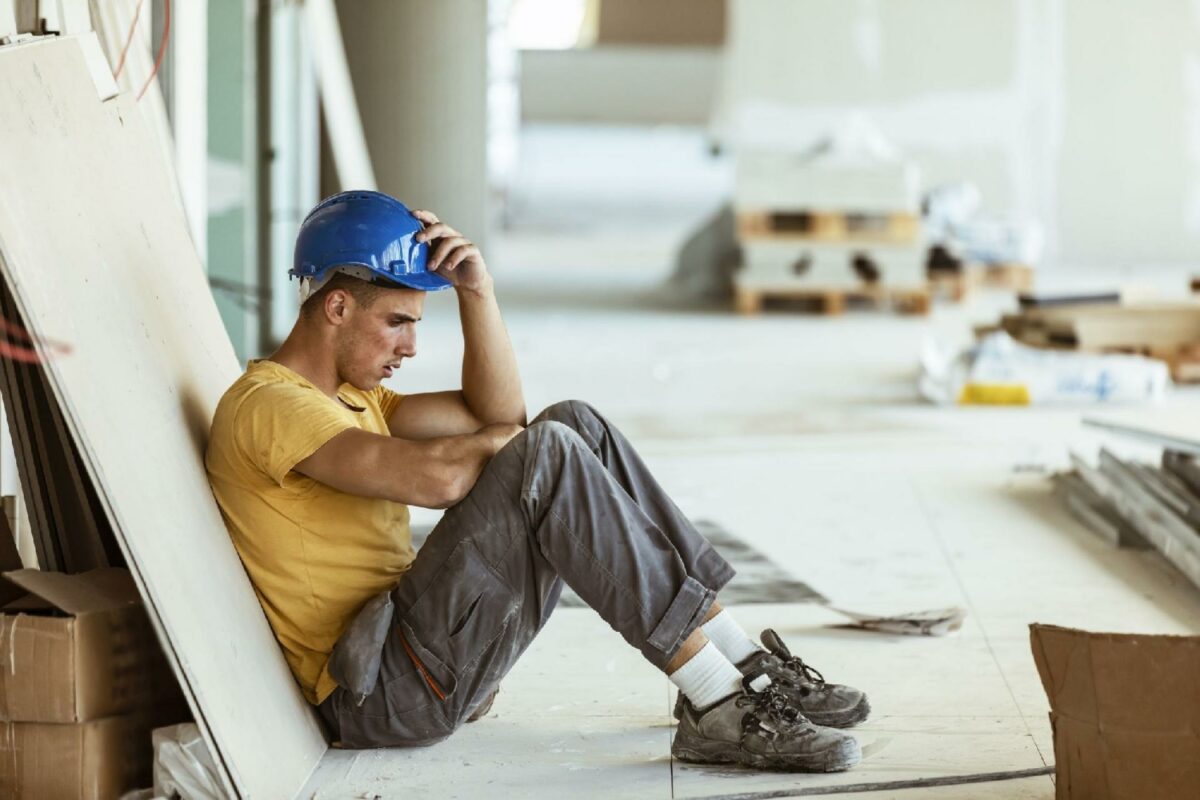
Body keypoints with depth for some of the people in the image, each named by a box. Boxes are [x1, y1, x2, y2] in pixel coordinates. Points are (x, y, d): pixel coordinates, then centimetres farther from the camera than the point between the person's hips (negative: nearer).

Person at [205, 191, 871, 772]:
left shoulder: (352, 399, 22)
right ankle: (718, 710, -23)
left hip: (423, 654, 10)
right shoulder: (267, 405, -12)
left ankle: (747, 666, 0)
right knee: (548, 451, -22)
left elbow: (495, 415, 17)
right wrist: (541, 440, -6)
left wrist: (477, 290, 5)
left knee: (577, 424, 4)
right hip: (380, 691, -10)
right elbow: (436, 476, -25)